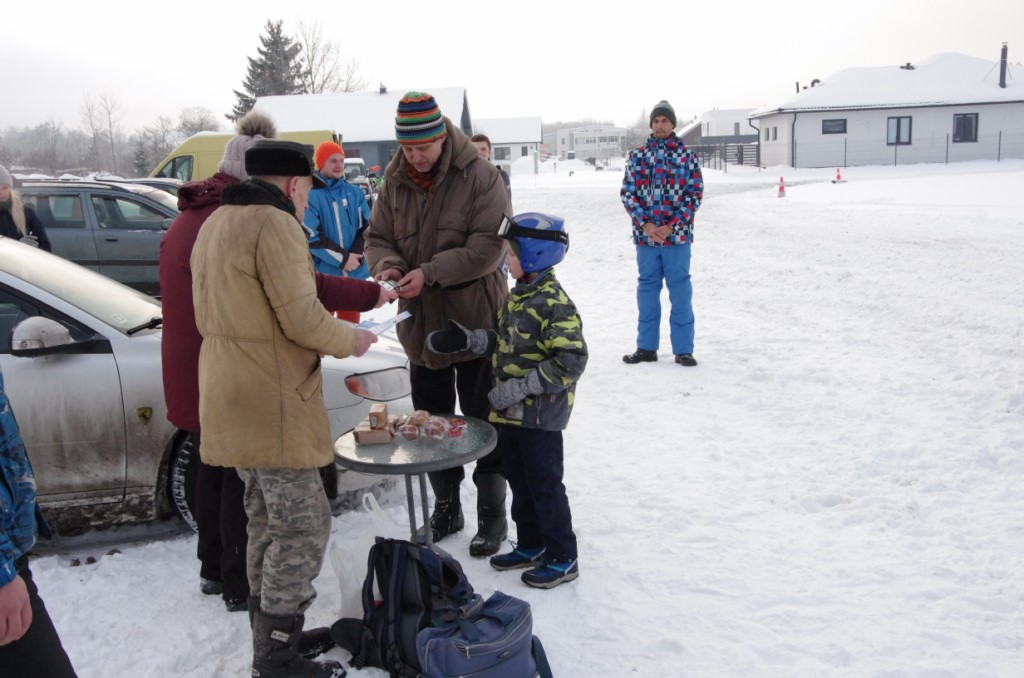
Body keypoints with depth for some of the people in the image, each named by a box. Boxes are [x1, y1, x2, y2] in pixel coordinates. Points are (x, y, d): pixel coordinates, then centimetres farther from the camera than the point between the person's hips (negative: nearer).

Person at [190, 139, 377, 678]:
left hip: (230, 399, 10)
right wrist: (349, 340, -4)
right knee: (303, 530, 0)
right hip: (274, 405, -10)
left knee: (267, 522, 20)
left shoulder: (216, 223, 16)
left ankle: (269, 631, 32)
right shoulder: (275, 225, -17)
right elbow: (302, 318, -21)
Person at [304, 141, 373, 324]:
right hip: (324, 272, -4)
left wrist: (355, 256, -14)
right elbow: (312, 237, -14)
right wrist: (343, 258, -17)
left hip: (355, 272, 4)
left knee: (351, 323, 16)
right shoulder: (310, 195, -8)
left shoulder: (355, 193, 7)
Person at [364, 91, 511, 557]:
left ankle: (492, 516, 22)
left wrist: (430, 273, -25)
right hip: (420, 325, 6)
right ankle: (446, 509, 35)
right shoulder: (395, 181, 3)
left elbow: (488, 246, -19)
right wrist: (385, 265, -16)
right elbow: (378, 237, 8)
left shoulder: (479, 177, -13)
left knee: (483, 425, 5)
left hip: (475, 324, -5)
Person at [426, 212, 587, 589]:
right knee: (519, 481, 19)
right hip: (511, 413, 9)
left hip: (540, 416, -9)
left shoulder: (554, 302, -20)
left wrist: (520, 388, -25)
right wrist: (466, 339, 7)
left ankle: (562, 558, 17)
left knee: (545, 485, 2)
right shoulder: (517, 296, 9)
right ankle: (531, 546, 35)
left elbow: (570, 362, -25)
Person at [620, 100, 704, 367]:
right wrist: (645, 224, -10)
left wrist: (672, 226, -12)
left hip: (677, 235, -2)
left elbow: (695, 194, -1)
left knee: (680, 291, 2)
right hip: (645, 235, 2)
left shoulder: (687, 156, 3)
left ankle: (683, 349, 11)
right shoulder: (637, 155, 6)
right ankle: (646, 347, 20)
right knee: (647, 290, 10)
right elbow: (627, 193, 3)